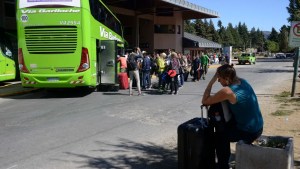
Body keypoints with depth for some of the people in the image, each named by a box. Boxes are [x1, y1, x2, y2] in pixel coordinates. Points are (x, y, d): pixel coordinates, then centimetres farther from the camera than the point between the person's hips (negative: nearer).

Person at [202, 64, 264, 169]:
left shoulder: (227, 91, -25)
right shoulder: (242, 81, 0)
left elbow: (204, 101, -15)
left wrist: (213, 80, -16)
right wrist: (215, 98, 3)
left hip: (249, 132, -8)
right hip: (258, 127, 8)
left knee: (219, 137, 15)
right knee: (225, 127, 26)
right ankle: (225, 159, 40)